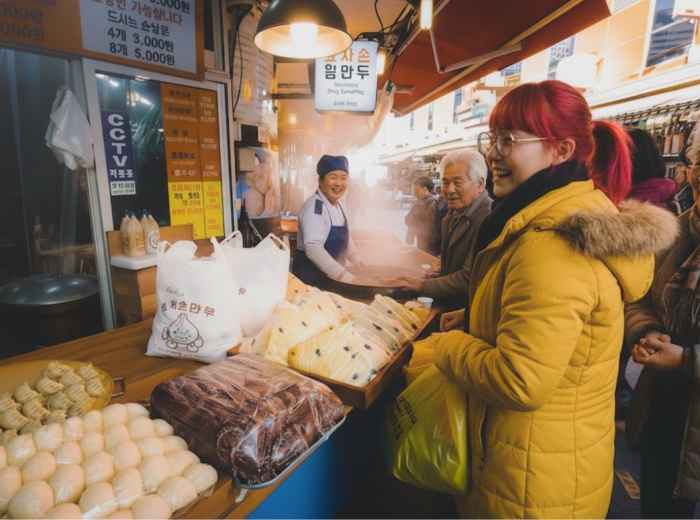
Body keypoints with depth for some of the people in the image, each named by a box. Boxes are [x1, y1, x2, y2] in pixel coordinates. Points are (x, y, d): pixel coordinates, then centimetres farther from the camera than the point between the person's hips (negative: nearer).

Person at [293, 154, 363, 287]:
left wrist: (359, 263, 7)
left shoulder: (338, 205, 5)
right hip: (311, 276, -8)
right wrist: (342, 274, -39)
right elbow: (313, 248, -33)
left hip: (331, 276, 8)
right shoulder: (314, 206, -22)